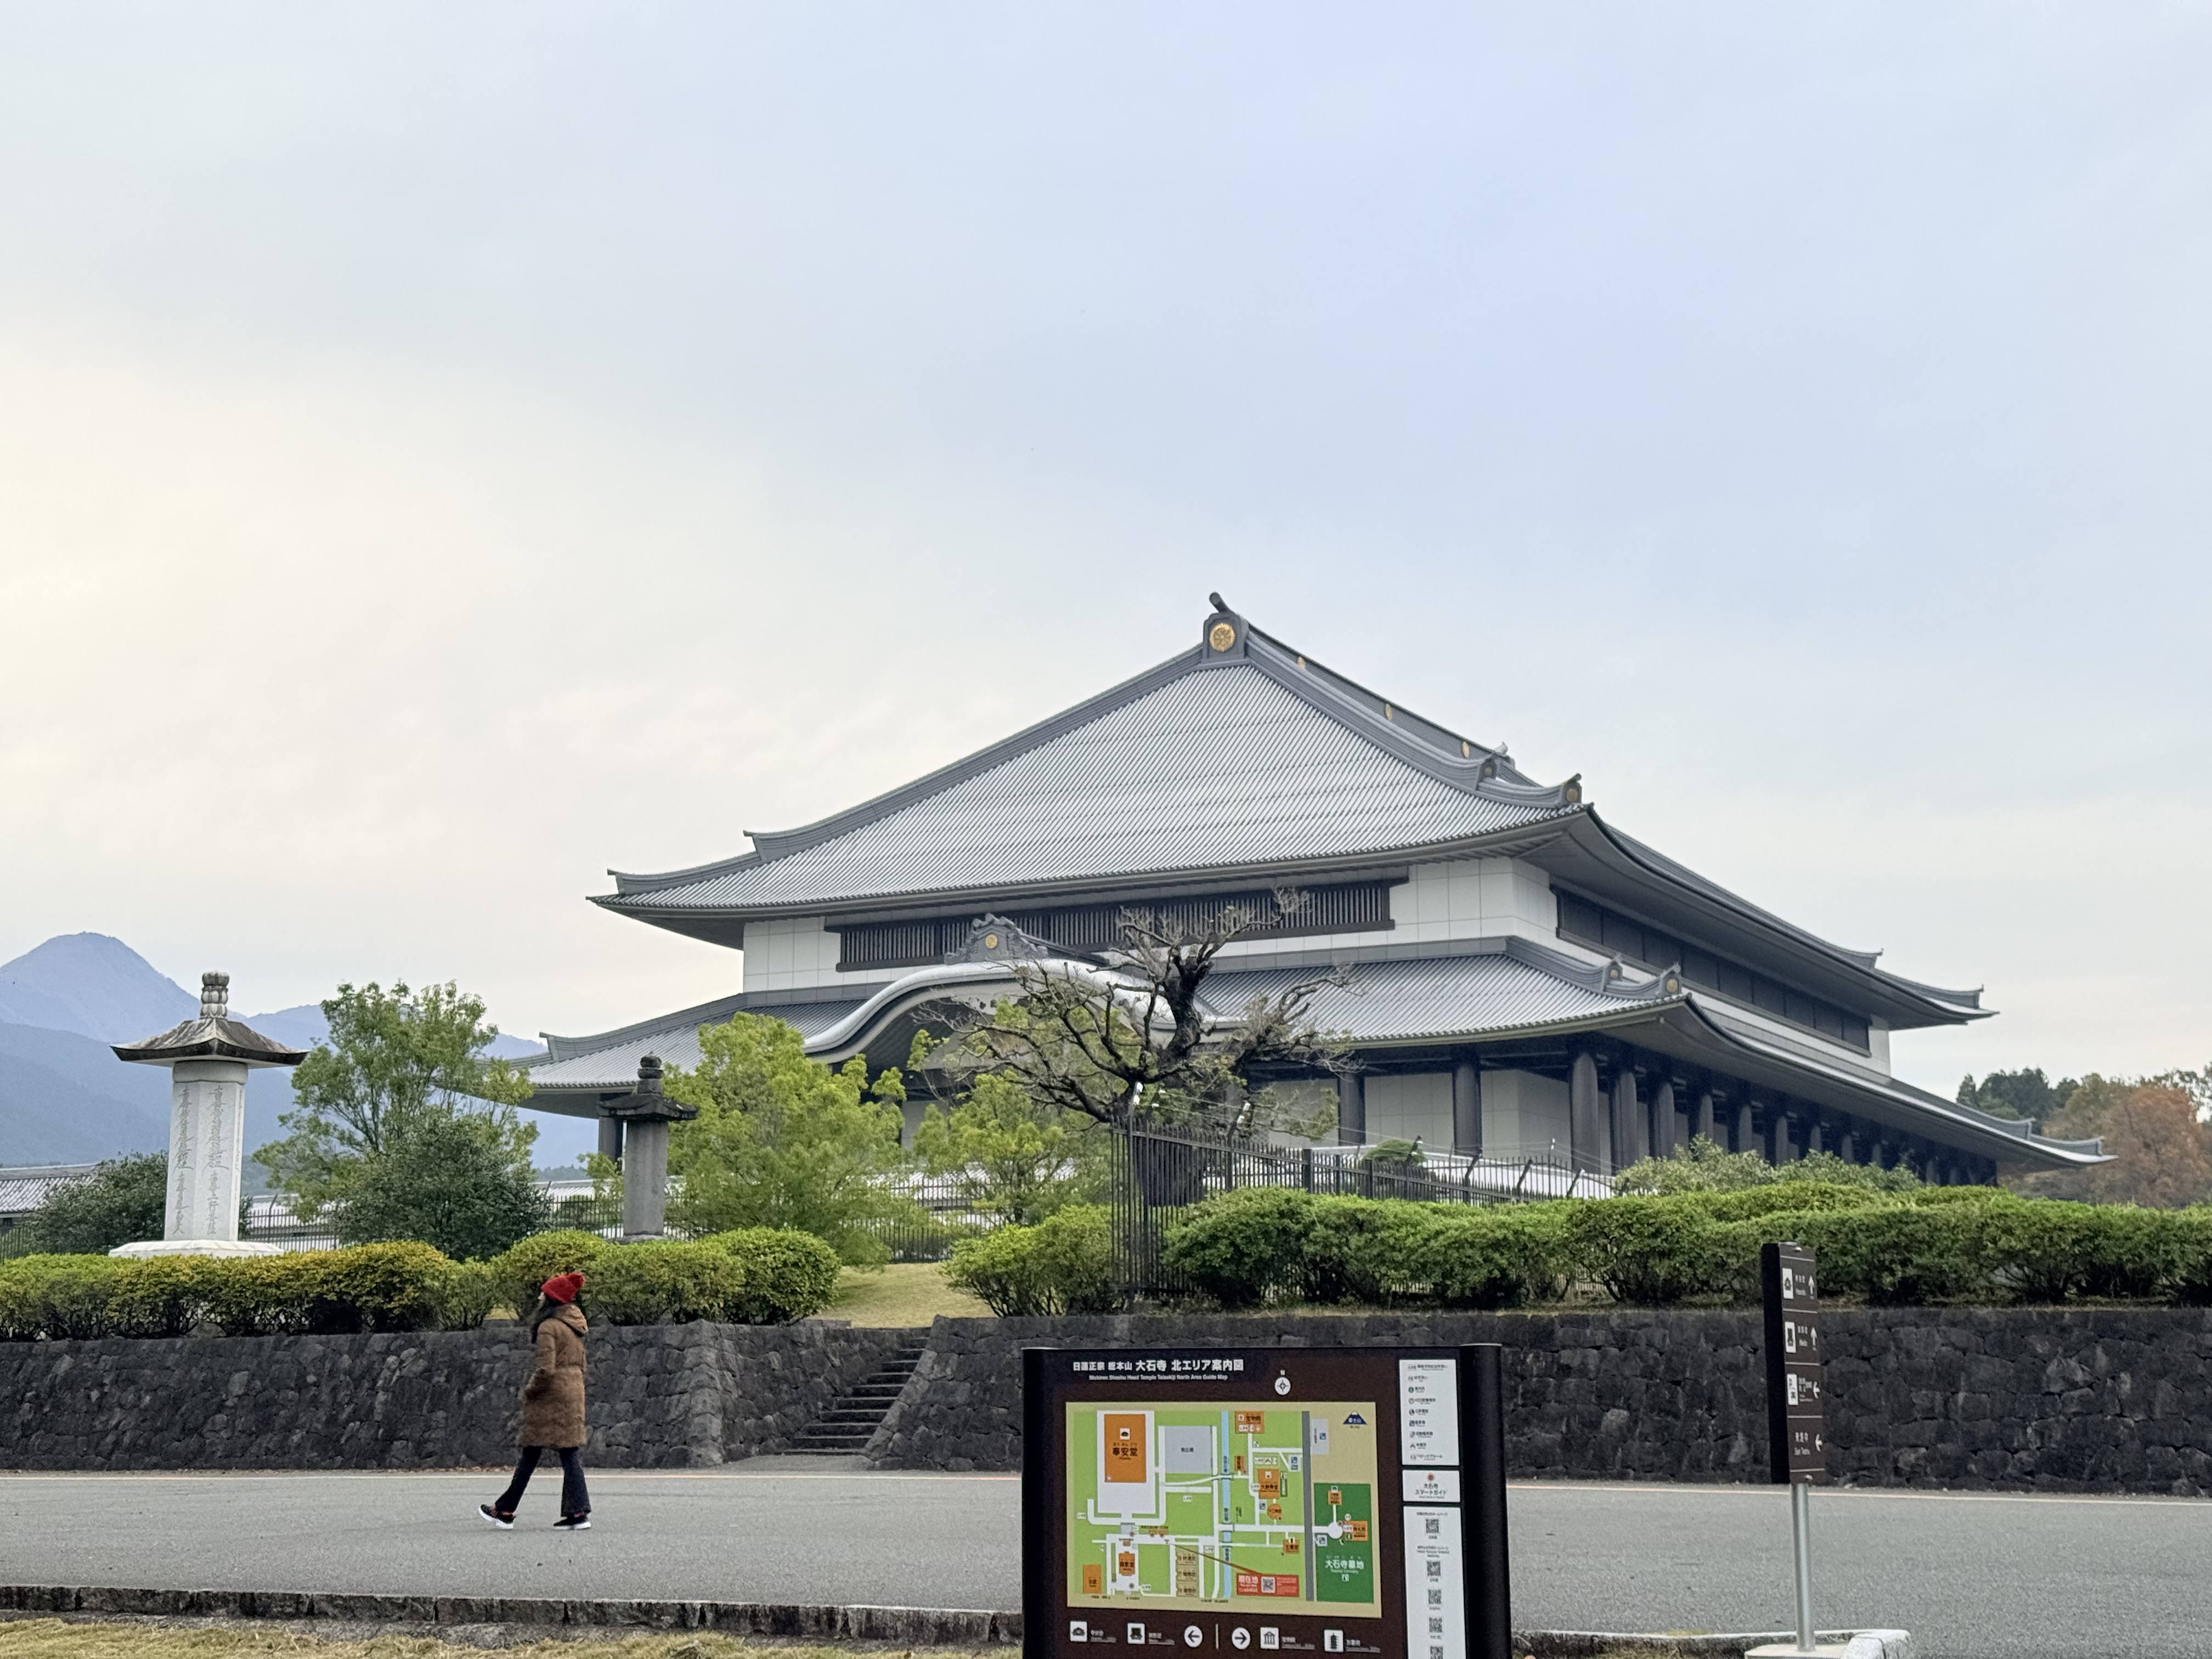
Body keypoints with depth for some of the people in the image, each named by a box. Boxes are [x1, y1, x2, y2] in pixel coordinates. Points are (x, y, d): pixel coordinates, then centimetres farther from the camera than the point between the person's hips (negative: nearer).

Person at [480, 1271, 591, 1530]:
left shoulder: (548, 1327, -14)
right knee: (570, 1454, 6)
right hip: (574, 1393, 8)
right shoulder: (574, 1327, 12)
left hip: (551, 1399, -8)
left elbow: (546, 1369, -21)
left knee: (530, 1455, -1)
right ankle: (578, 1512, 1)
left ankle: (505, 1511, 7)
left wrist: (530, 1390, -6)